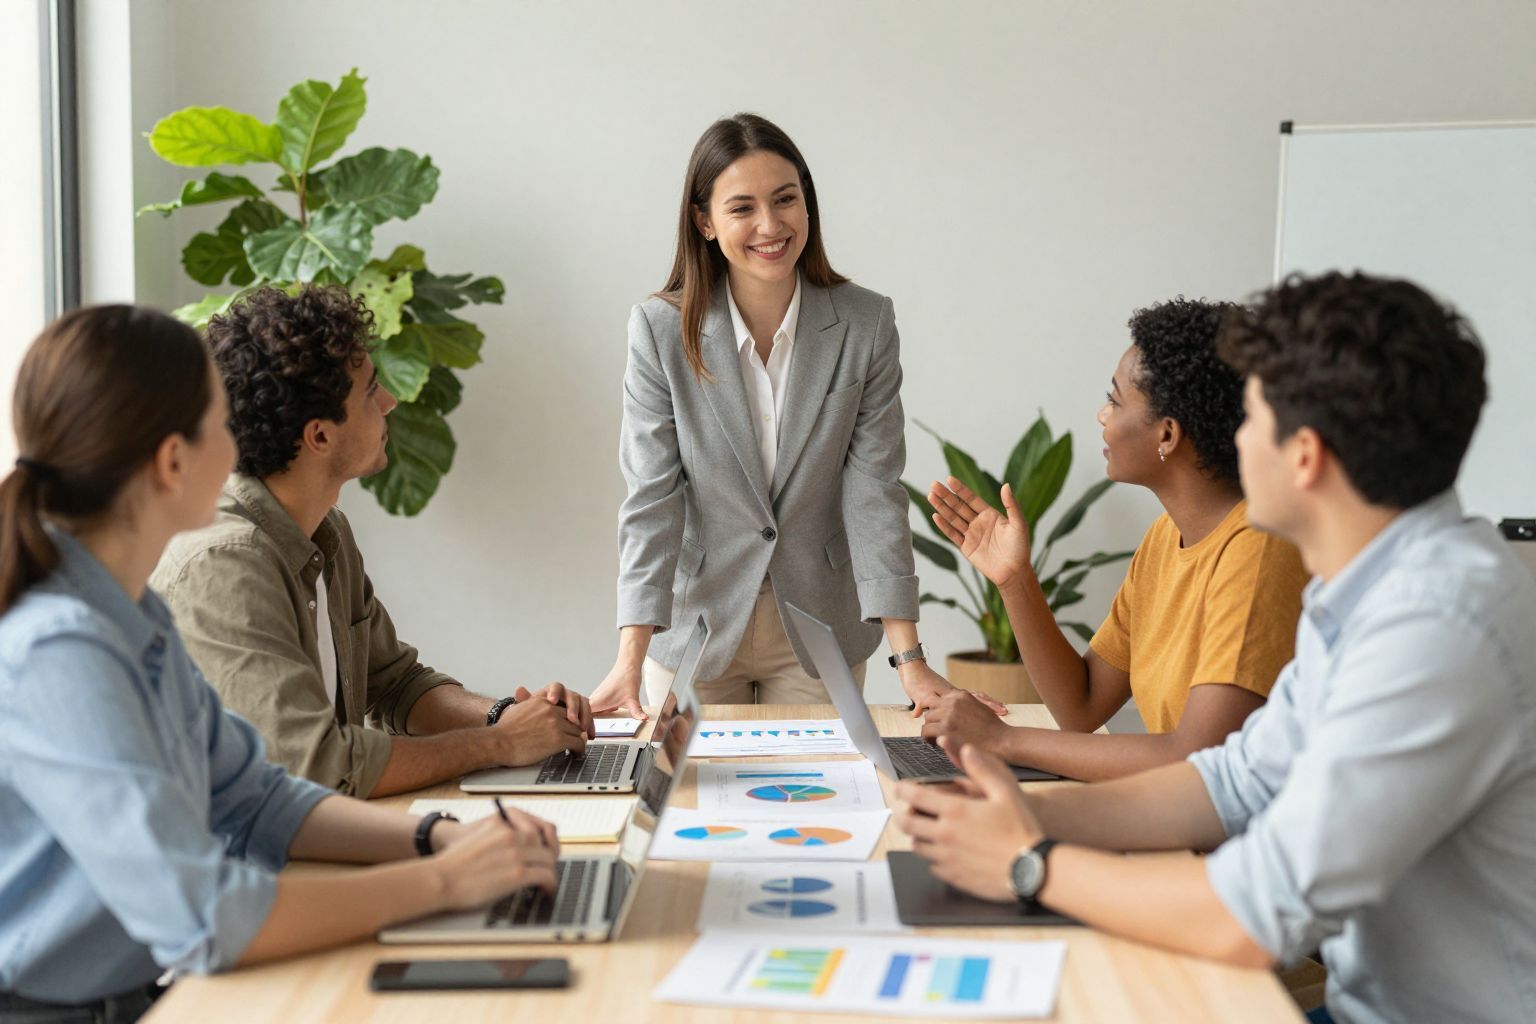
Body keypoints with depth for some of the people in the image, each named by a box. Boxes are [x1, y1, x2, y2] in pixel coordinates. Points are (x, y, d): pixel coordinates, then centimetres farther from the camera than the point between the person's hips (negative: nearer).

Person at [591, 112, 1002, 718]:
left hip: (820, 632, 1)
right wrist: (630, 661, -23)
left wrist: (910, 660, -17)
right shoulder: (661, 328, -12)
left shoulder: (866, 324, -10)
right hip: (695, 624, -1)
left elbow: (873, 491, -11)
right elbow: (651, 498, -15)